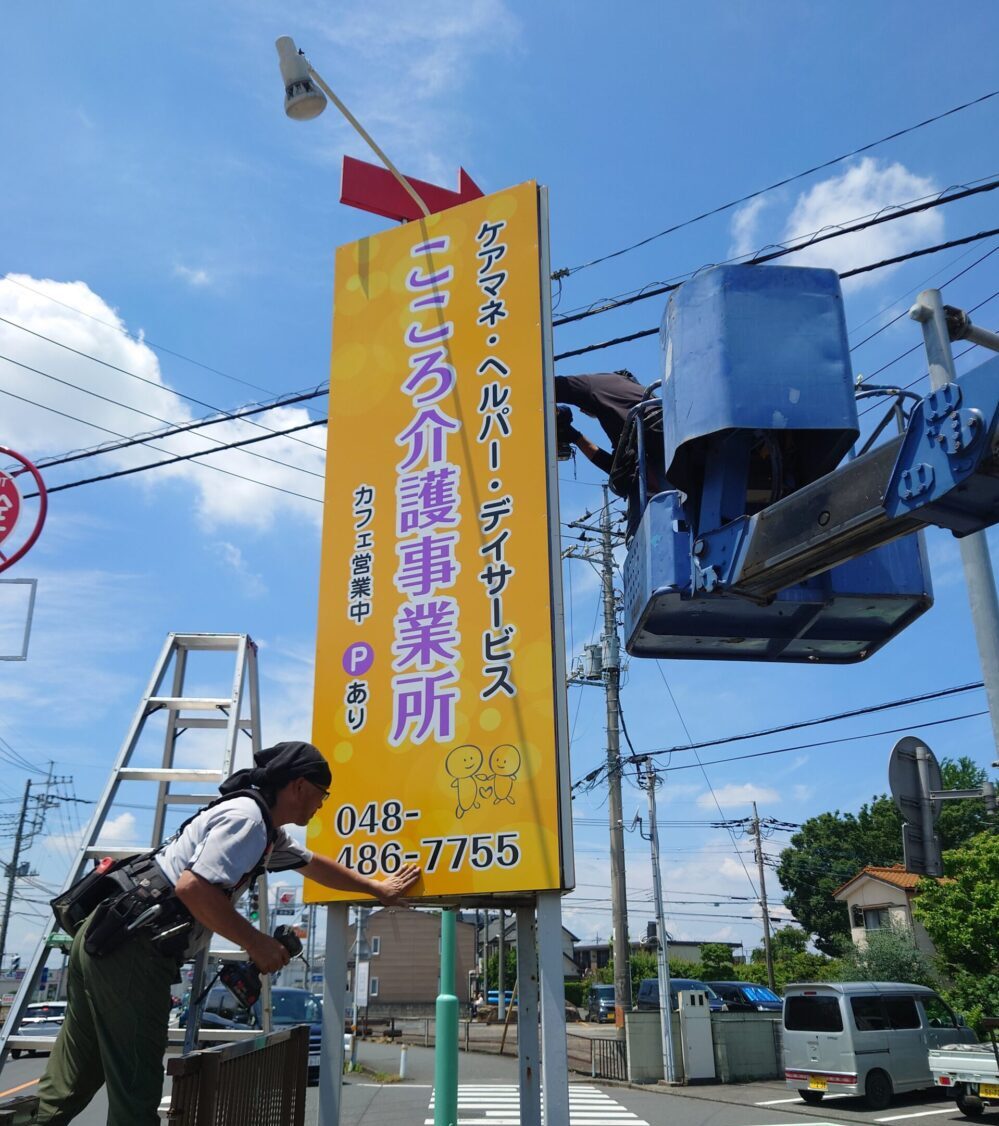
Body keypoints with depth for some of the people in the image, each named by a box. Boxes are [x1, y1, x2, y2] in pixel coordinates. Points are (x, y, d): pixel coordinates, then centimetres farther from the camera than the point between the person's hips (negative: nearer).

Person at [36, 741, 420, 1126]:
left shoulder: (268, 832, 19)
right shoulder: (246, 817, -13)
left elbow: (314, 864, 35)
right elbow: (193, 887, -24)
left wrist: (377, 888, 40)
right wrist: (256, 942, -14)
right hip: (131, 951, -10)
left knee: (70, 1083, 16)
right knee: (136, 1086, -2)